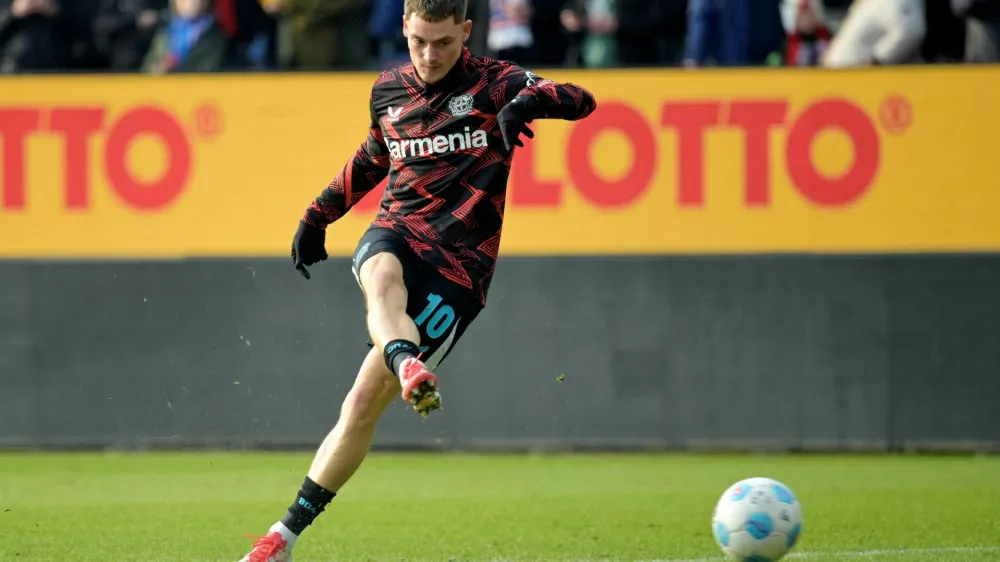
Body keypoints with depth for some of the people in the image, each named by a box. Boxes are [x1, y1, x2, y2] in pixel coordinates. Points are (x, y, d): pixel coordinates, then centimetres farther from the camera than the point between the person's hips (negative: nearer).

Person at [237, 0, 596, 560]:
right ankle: (409, 367, -67)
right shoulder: (388, 90, 12)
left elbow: (582, 102, -17)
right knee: (382, 281, -38)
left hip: (459, 266, -4)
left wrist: (528, 102, -37)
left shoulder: (493, 82, -2)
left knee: (364, 403, -10)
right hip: (397, 233, 4)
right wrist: (319, 214, 37)